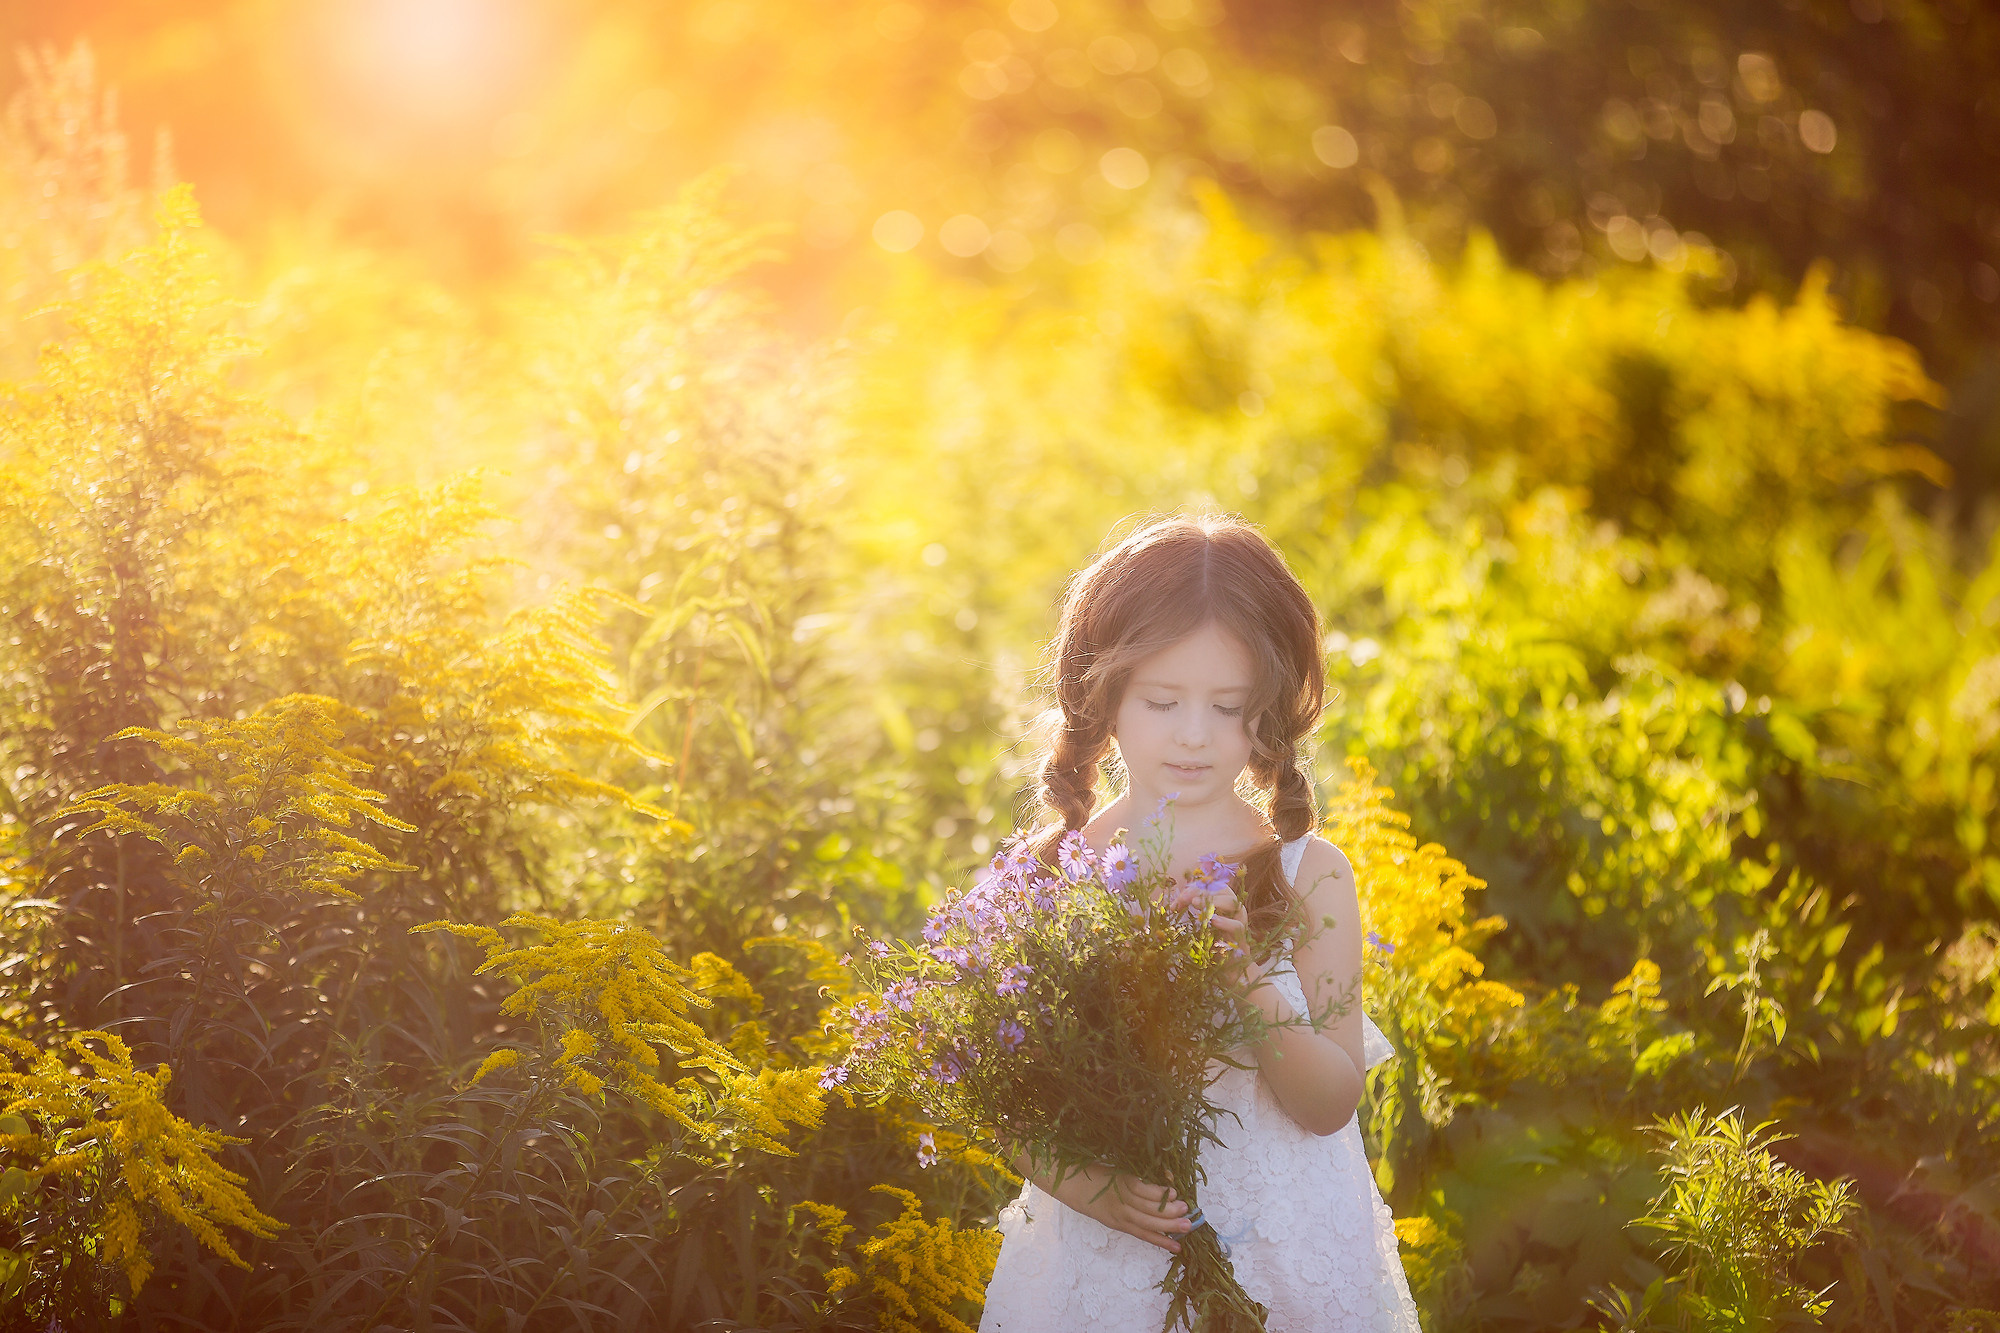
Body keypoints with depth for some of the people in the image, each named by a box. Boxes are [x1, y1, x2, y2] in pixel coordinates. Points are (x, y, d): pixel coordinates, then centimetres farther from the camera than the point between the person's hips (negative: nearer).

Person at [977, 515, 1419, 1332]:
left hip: (1284, 1262, 0)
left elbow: (1330, 1105, -10)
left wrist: (1247, 983, -24)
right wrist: (1084, 1184, -19)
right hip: (1099, 1261, 0)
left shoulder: (1309, 875, -6)